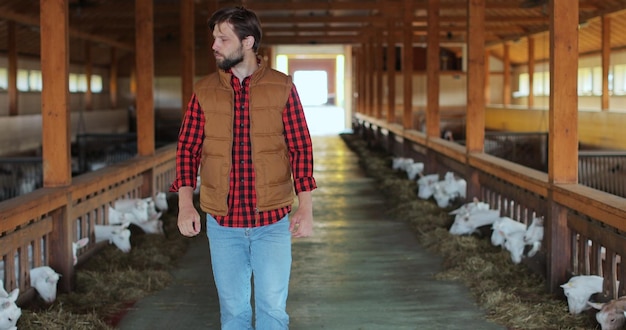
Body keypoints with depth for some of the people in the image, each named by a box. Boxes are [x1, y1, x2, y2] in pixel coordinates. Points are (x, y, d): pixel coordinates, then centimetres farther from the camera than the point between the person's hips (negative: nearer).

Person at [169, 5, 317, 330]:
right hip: (222, 222, 2)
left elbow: (301, 148, -2)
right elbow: (187, 149, 2)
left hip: (273, 221, -2)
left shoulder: (282, 87, -2)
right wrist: (185, 204, -10)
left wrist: (306, 208, -8)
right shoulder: (204, 91, 2)